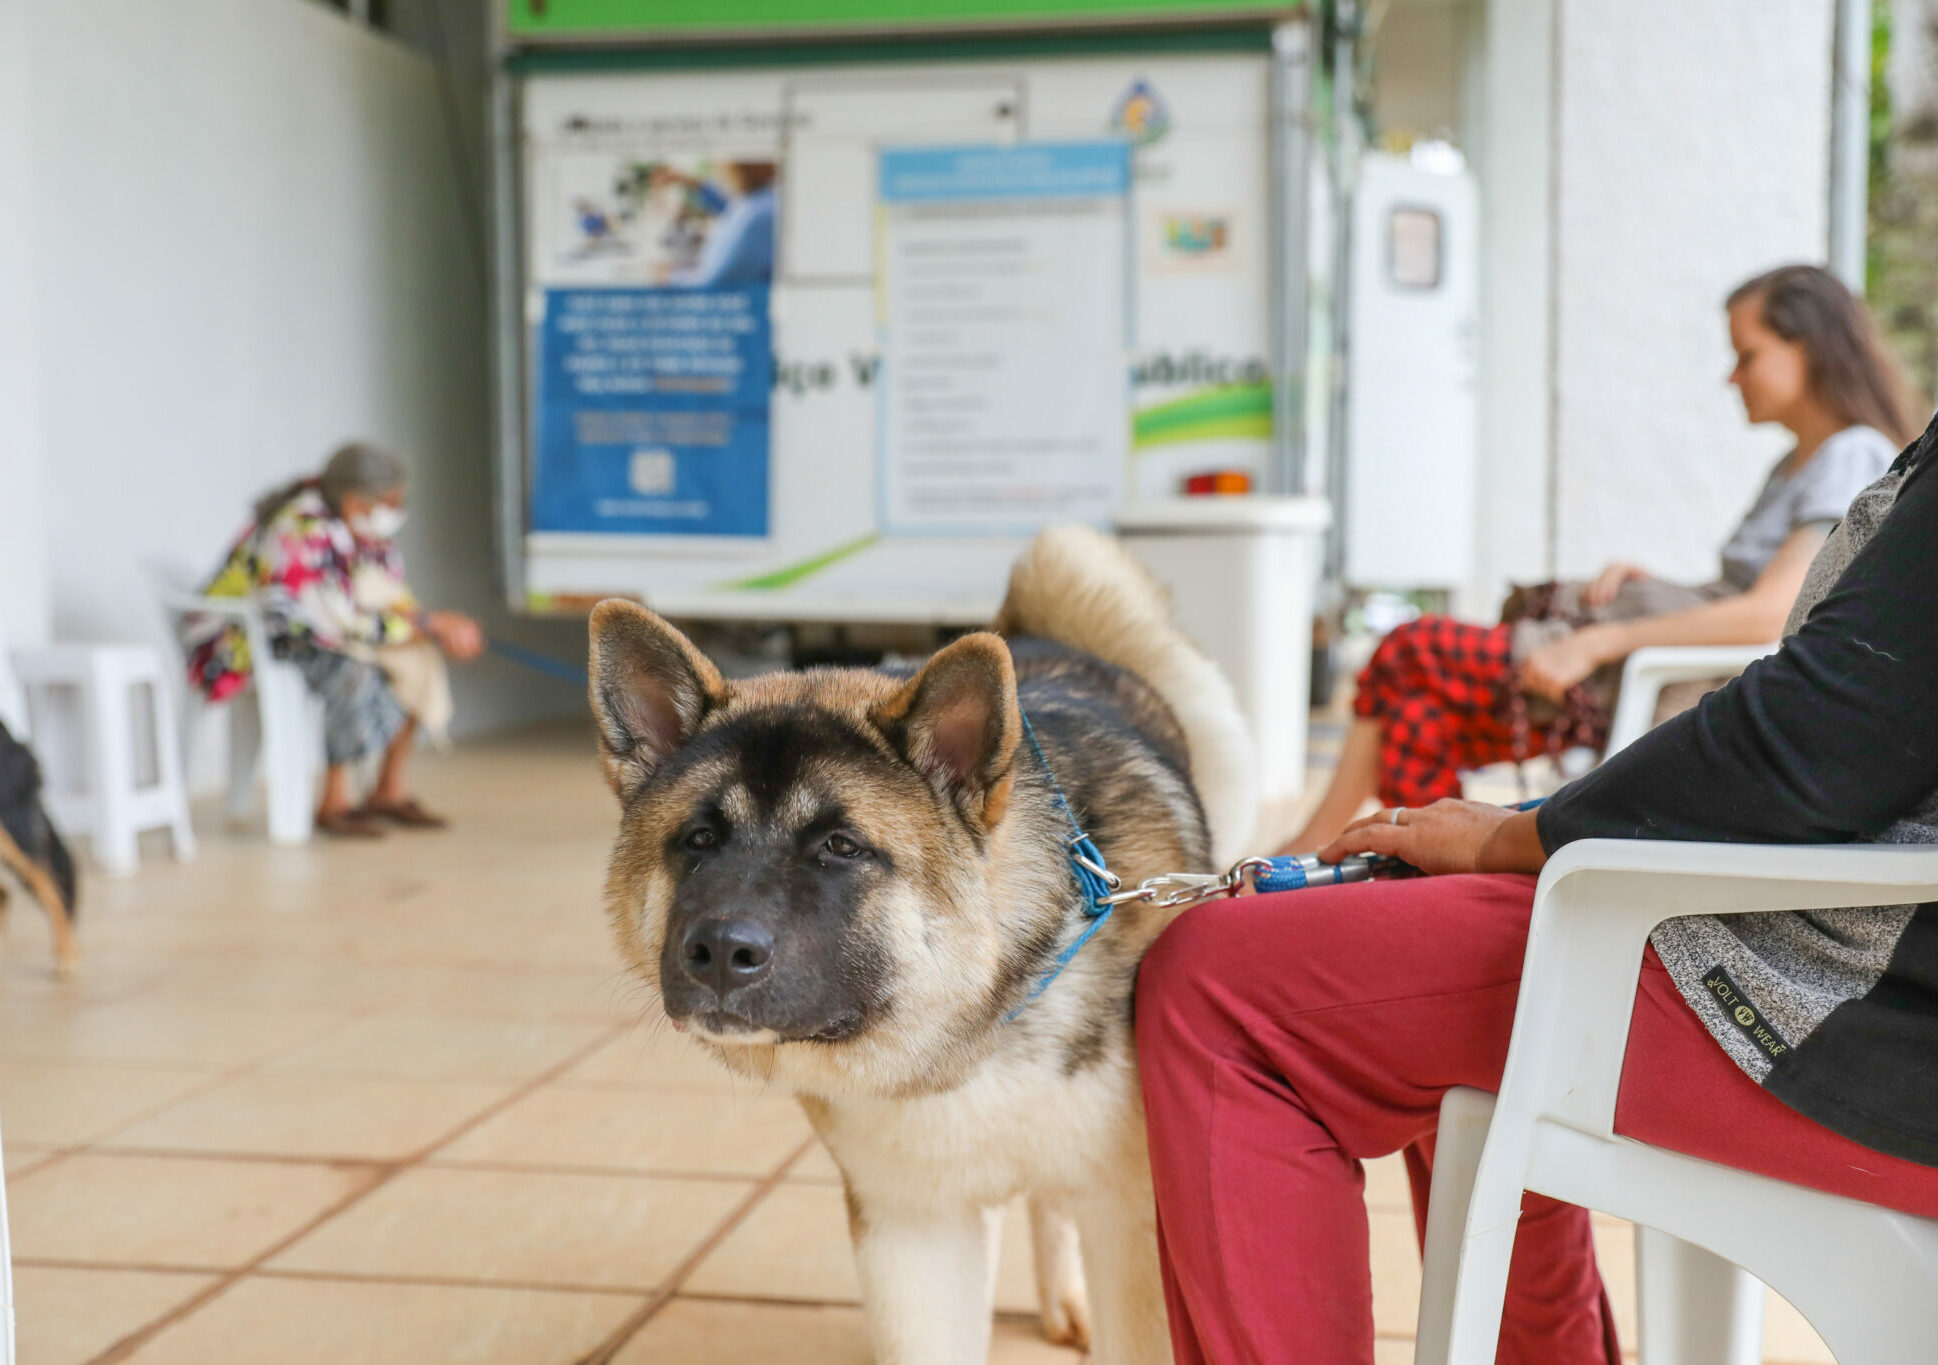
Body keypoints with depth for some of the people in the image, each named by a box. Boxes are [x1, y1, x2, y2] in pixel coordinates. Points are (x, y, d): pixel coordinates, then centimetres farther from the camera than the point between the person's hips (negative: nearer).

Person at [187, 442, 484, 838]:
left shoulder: (367, 528, -2)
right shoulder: (304, 531, -28)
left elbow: (394, 600, 1)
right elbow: (341, 620, -31)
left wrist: (437, 628, -19)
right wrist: (430, 623, -27)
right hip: (252, 639, -8)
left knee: (418, 656, -9)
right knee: (355, 669, -33)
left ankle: (392, 789, -6)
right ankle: (334, 803, -23)